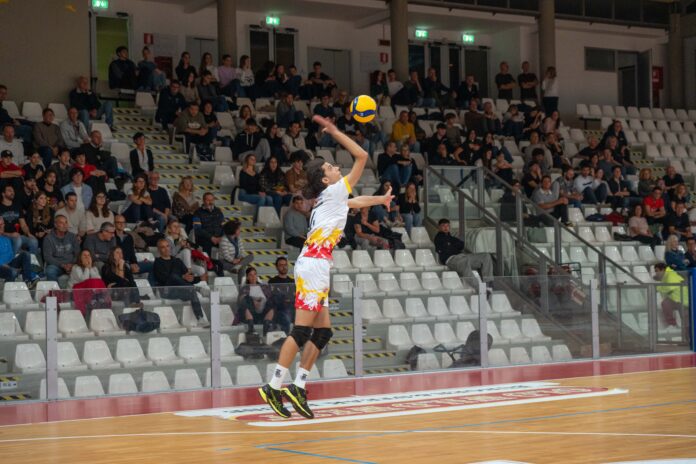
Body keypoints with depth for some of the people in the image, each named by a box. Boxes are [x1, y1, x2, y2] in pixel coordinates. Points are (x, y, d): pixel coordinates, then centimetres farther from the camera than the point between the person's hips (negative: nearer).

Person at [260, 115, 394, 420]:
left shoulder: (335, 199, 24)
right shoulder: (333, 192, 1)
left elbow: (358, 202, 47)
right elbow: (362, 157, -3)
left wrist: (381, 200, 57)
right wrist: (335, 132, -1)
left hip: (315, 268, 10)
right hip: (314, 266, -10)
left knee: (323, 332, 9)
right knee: (302, 331, -14)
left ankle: (299, 387, 6)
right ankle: (273, 387, -16)